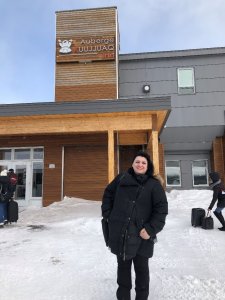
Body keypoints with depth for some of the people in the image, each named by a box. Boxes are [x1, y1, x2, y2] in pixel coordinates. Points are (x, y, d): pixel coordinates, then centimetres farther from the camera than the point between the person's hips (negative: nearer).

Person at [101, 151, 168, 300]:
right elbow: (108, 194, 14)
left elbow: (161, 208, -9)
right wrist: (107, 214, 5)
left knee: (141, 268, 14)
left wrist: (151, 229, -17)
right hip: (120, 233, 3)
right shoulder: (121, 179, 3)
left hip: (141, 236, -2)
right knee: (123, 265, 18)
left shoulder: (154, 185, -4)